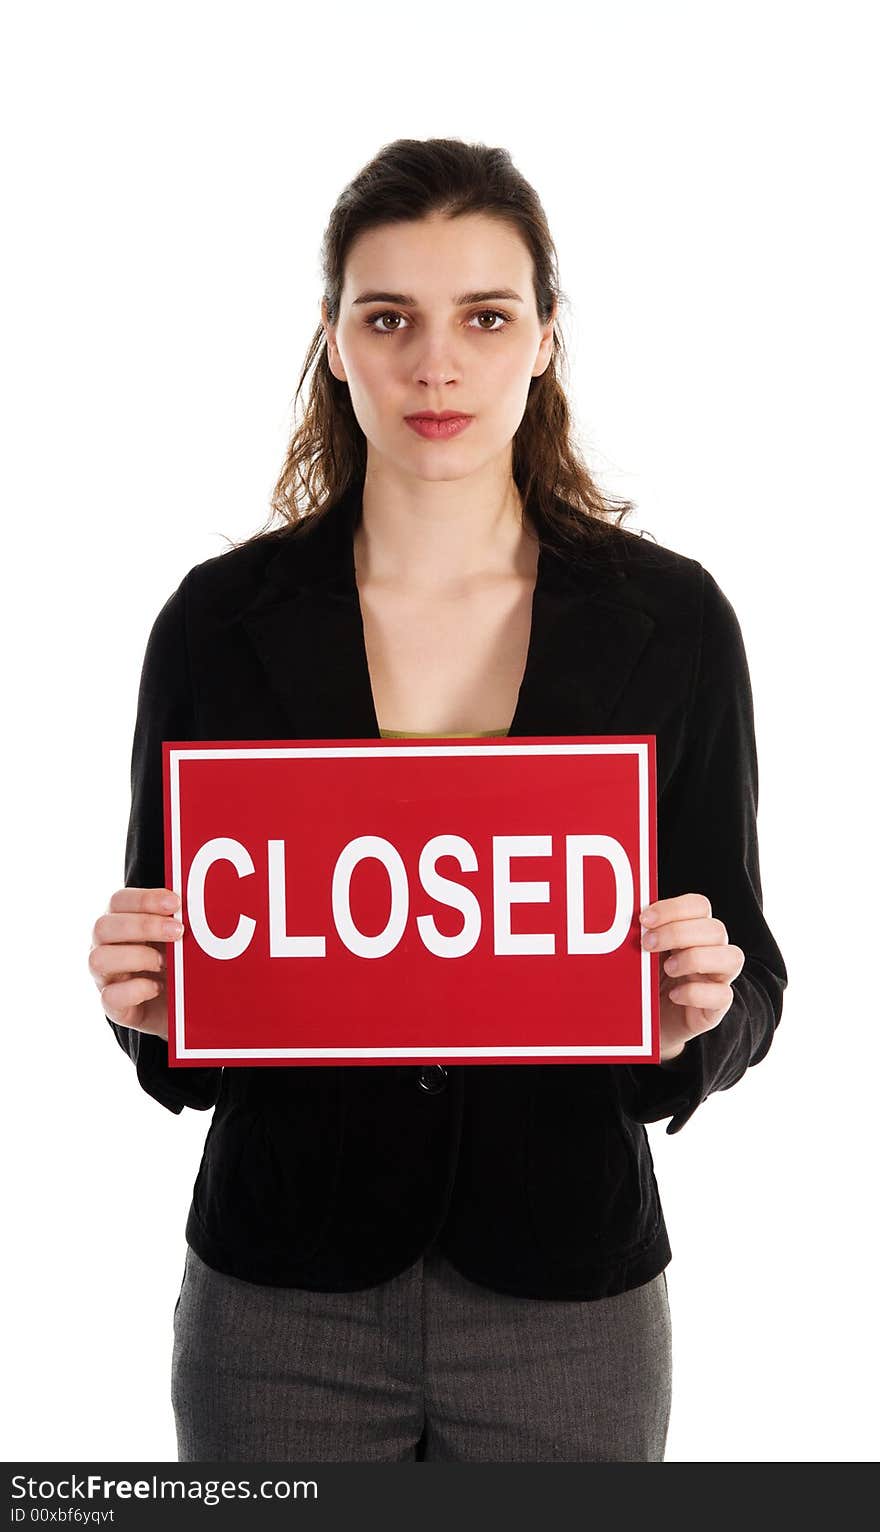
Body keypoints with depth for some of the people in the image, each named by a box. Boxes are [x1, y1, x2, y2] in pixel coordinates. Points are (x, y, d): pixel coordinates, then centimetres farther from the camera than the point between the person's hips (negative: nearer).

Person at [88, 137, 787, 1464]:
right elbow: (166, 992, 3)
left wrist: (699, 1016, -20)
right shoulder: (219, 622, -5)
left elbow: (746, 982, 0)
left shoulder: (669, 620, -5)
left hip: (568, 1298, 0)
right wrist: (144, 1006, -18)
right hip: (281, 1301, 0)